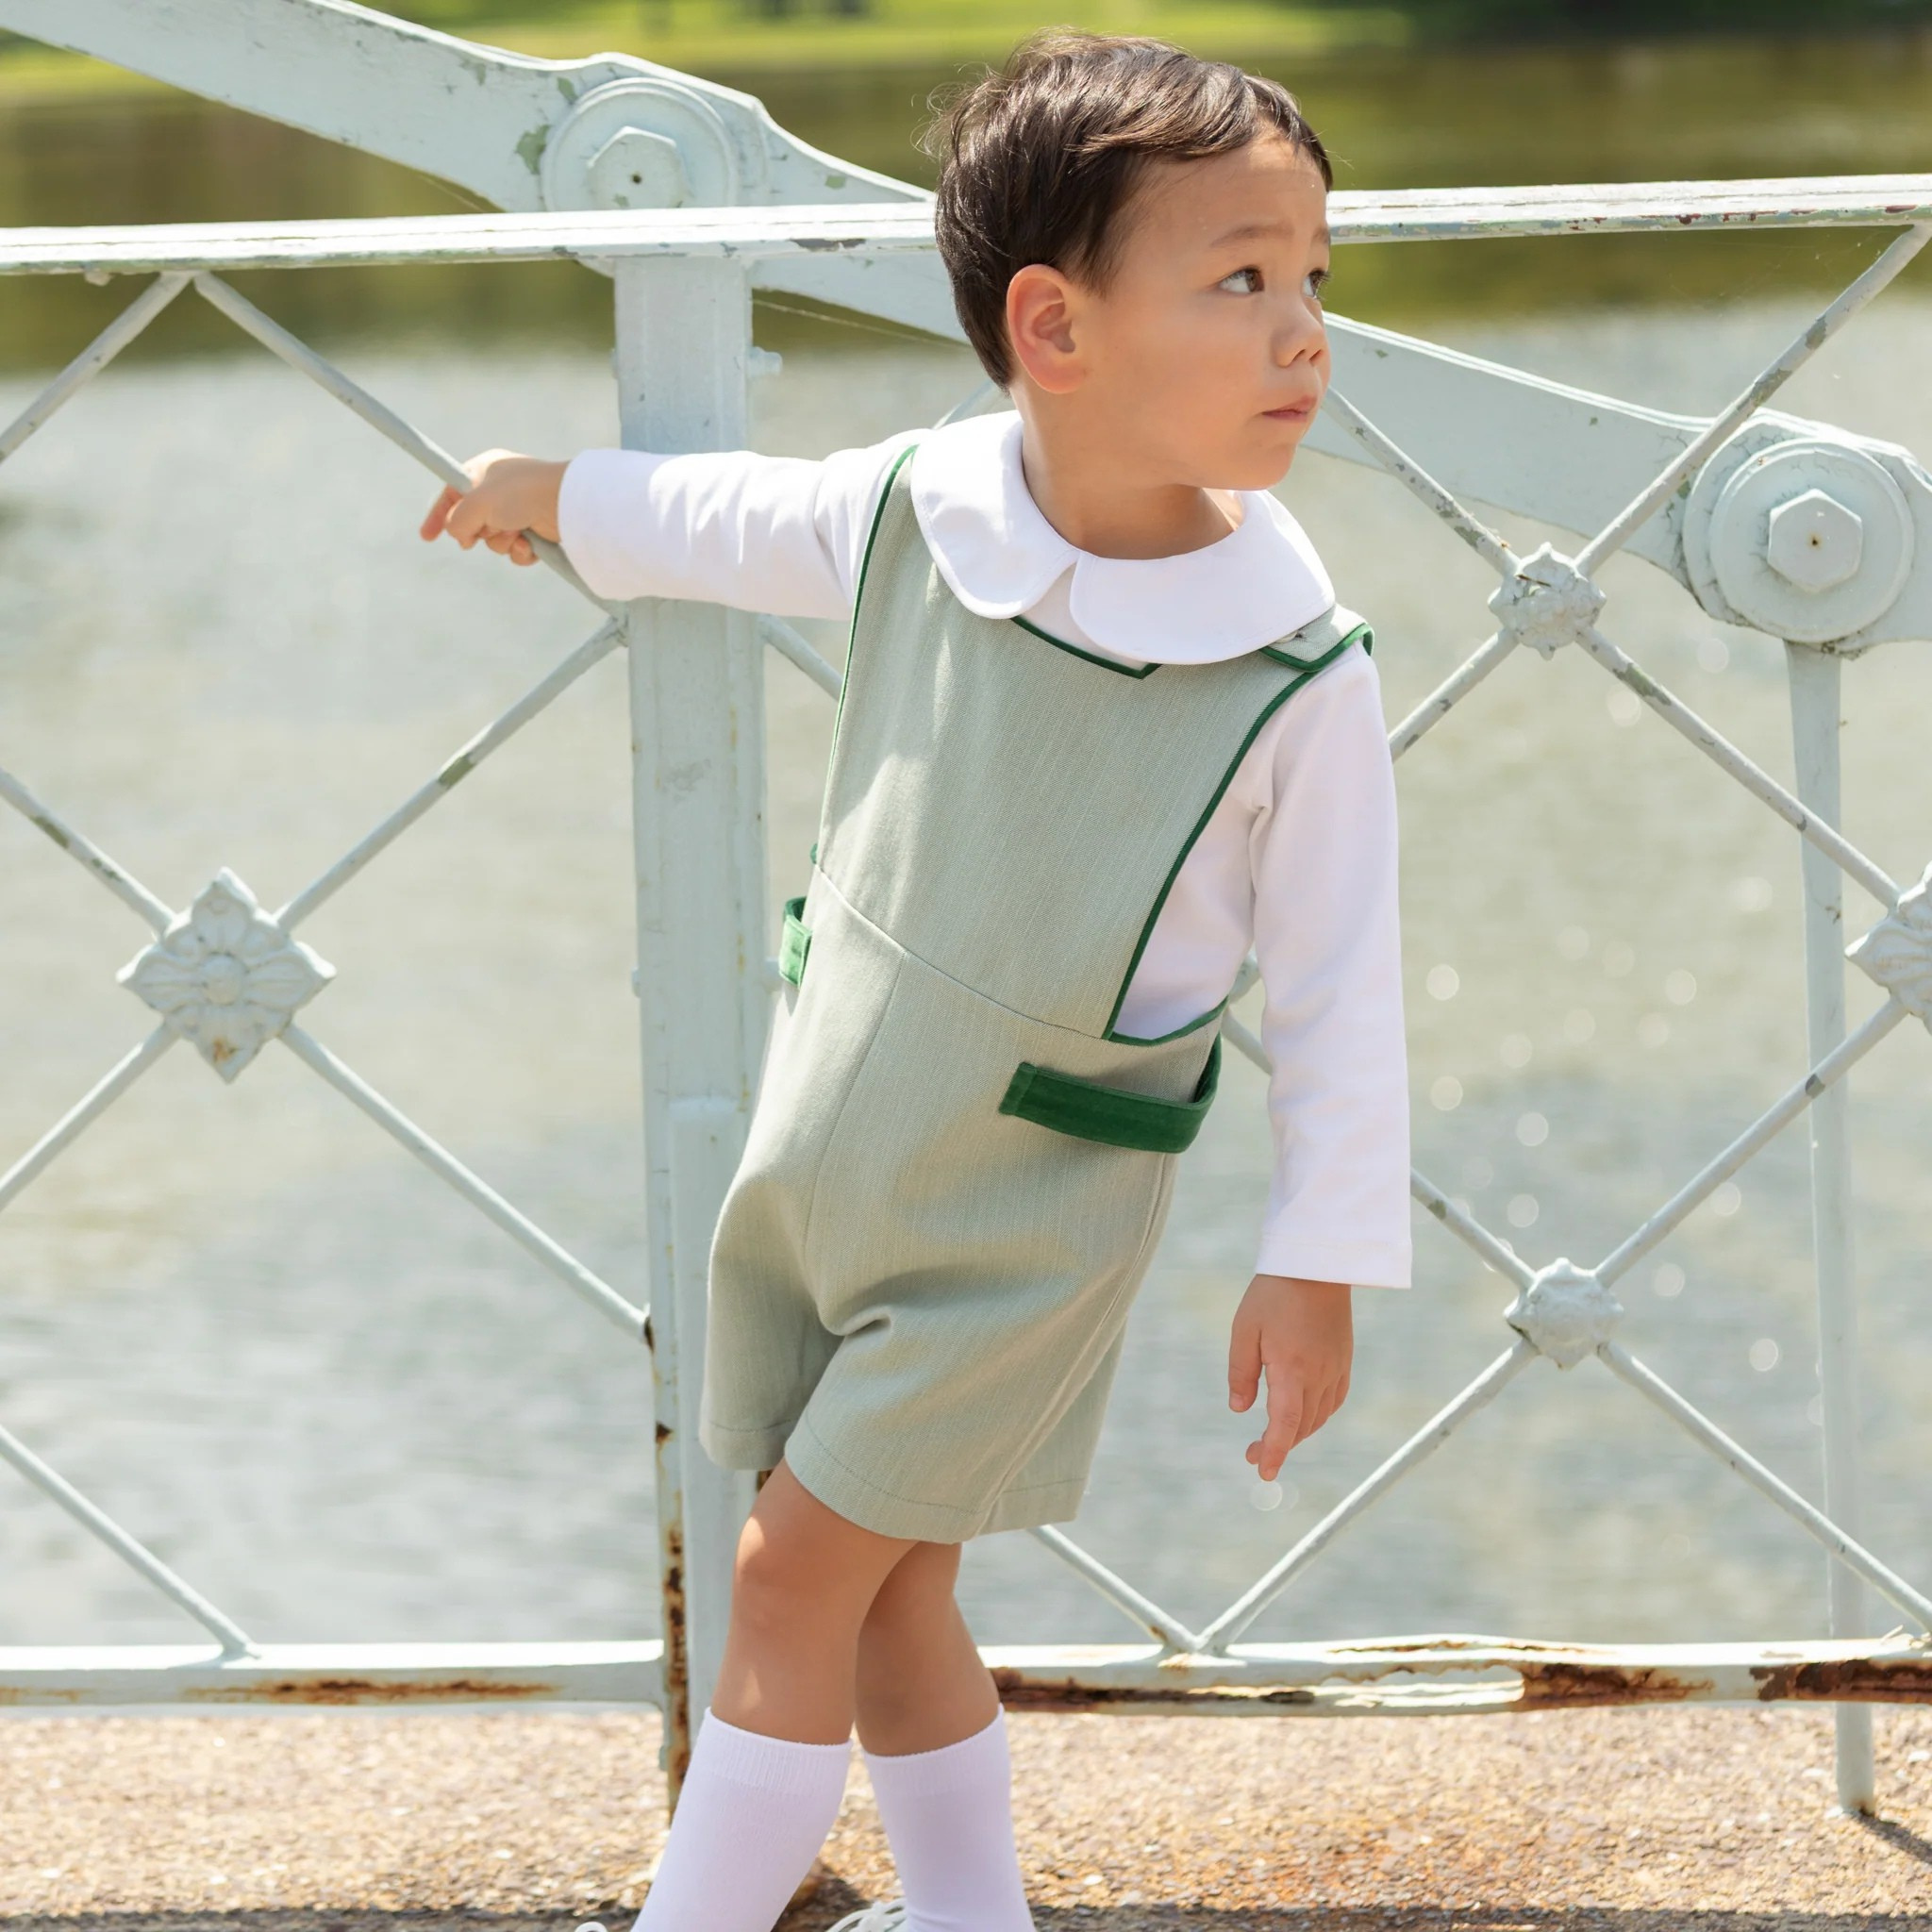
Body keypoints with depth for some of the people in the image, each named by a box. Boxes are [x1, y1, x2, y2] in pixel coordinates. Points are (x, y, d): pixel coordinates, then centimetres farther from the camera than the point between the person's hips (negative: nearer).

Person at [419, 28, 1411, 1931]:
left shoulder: (1297, 676, -20)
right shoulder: (912, 516, -10)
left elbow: (1336, 981, -10)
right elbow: (732, 519, 14)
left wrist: (1321, 1264, -8)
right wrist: (562, 492, 31)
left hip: (1028, 1214, -4)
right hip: (828, 1137, 4)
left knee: (798, 1569, -2)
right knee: (889, 1583, 14)